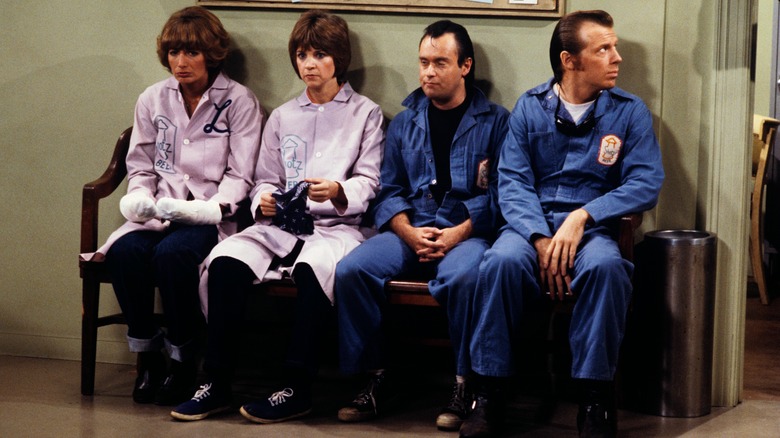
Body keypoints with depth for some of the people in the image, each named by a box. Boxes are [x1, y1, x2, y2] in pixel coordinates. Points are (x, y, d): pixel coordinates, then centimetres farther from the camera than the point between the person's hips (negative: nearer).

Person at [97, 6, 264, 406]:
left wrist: (211, 208, -19)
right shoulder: (152, 100, 14)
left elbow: (239, 176, -2)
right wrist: (141, 199, -5)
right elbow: (141, 167, 17)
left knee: (172, 253, -35)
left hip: (212, 214, -4)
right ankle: (147, 354, -9)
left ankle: (183, 360, -14)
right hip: (161, 210, 4)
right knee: (125, 251, -30)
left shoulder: (239, 102, 2)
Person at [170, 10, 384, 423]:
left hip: (336, 225, -4)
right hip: (281, 222, 4)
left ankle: (296, 388, -30)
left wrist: (337, 192, -20)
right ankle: (217, 382, -22)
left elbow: (368, 184, 2)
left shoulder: (365, 114, 11)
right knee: (224, 262, -27)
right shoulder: (282, 116, 23)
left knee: (312, 267, -39)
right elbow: (265, 179, 19)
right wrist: (263, 200, -5)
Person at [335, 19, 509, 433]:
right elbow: (389, 192, 12)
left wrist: (458, 234, -16)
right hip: (410, 230, 4)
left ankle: (465, 383, -20)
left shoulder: (494, 121, 6)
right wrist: (410, 234, -8)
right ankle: (374, 377, -10)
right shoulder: (404, 123, 17)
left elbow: (500, 193, -3)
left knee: (464, 275, -38)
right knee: (351, 270, -23)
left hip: (468, 231, -4)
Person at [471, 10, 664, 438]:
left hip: (593, 227, 0)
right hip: (532, 225, 0)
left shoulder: (629, 112, 5)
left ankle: (594, 397, -23)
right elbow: (513, 182, -1)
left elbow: (647, 184, -4)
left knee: (605, 266, -35)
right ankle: (489, 391, -21)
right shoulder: (529, 107, 6)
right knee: (502, 261, -33)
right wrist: (541, 239, -19)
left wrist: (583, 217, -18)